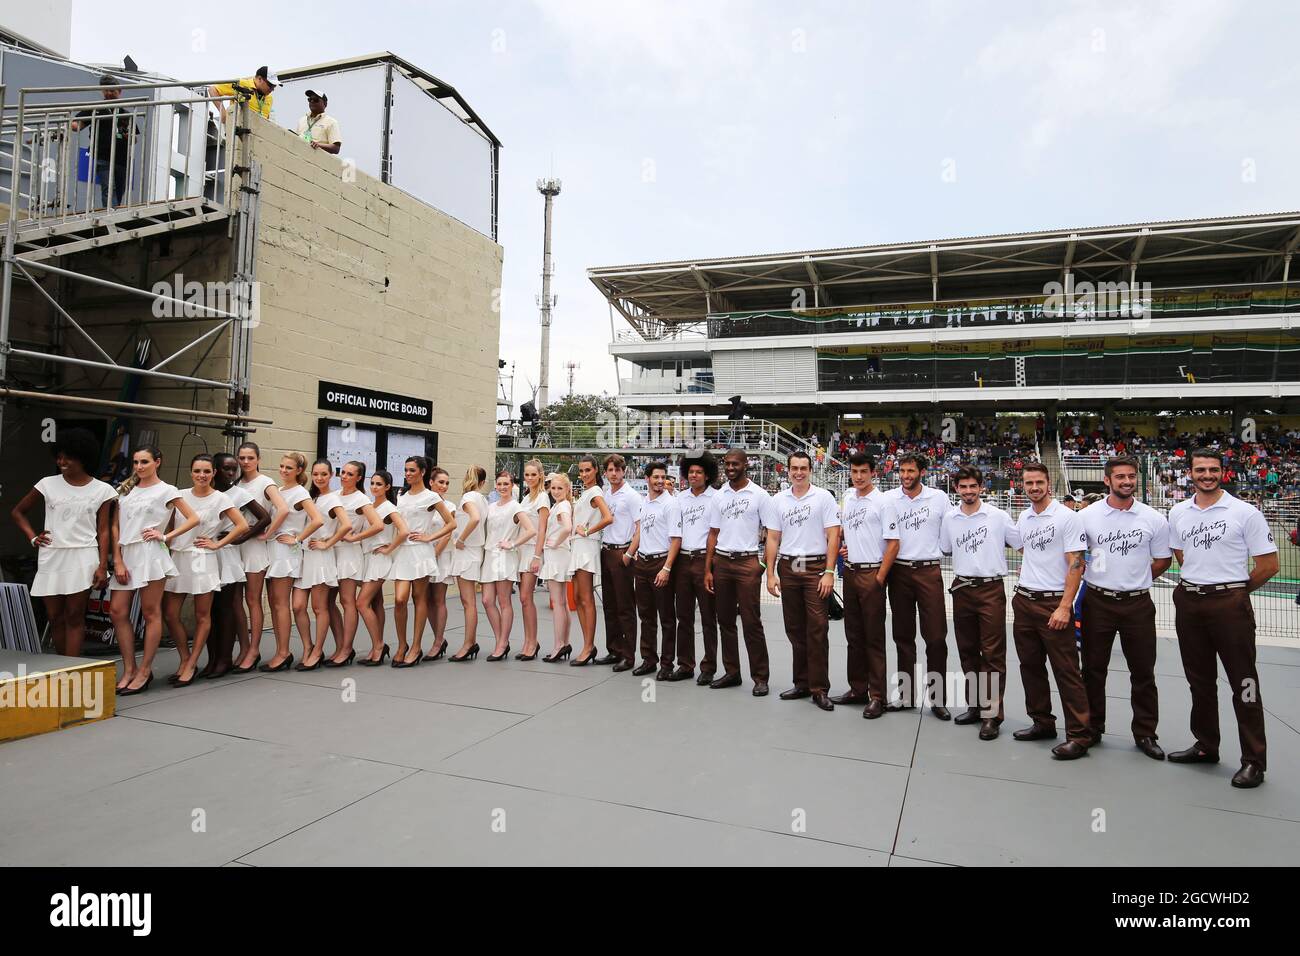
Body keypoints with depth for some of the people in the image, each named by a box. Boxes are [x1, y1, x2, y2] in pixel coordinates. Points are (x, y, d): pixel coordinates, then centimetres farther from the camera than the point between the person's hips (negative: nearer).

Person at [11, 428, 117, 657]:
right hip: (51, 558, 3)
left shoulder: (102, 490, 1)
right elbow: (17, 512, 18)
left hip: (82, 559, -3)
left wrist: (103, 566, -5)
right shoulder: (48, 484, 5)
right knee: (55, 617, 8)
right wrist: (32, 538, 5)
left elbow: (103, 531, 1)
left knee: (74, 617, -3)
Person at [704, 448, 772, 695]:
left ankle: (760, 677, 8)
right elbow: (714, 534, 11)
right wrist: (707, 569, 6)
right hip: (721, 562, 5)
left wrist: (768, 566, -10)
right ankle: (731, 672, 21)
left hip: (748, 562, -4)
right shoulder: (719, 496, 10)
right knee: (725, 620, 10)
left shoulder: (759, 495, -2)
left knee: (751, 621, -2)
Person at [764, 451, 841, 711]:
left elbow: (833, 536, -5)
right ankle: (802, 683, 21)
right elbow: (773, 539, 10)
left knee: (817, 629, -4)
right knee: (795, 629, 10)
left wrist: (829, 572, -12)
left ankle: (820, 689, 3)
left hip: (815, 568, -4)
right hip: (787, 568, 4)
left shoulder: (824, 497, -1)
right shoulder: (778, 500, 9)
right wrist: (771, 574, 3)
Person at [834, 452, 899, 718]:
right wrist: (841, 544, 8)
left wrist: (880, 577, -15)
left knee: (874, 637, -1)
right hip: (850, 572, 6)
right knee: (854, 635, 12)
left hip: (872, 573, -6)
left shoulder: (882, 501, -9)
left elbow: (893, 543, -12)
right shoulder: (847, 498, 9)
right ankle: (857, 689, 23)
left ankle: (877, 696, 6)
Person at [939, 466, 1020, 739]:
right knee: (967, 651, 11)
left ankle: (992, 714, 3)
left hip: (991, 589, -4)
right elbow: (943, 550, 16)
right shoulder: (949, 518, 4)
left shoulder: (998, 516, -4)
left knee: (993, 654, -3)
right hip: (962, 589, 4)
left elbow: (1022, 546, 2)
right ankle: (975, 705, 23)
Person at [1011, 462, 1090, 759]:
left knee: (1066, 671, -4)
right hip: (1024, 601, 7)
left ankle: (1079, 736, 3)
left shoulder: (1066, 517, -9)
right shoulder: (1023, 518, 11)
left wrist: (1065, 607, -18)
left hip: (1054, 603, -7)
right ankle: (1043, 723, 26)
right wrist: (1023, 583, 15)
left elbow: (1076, 565, -13)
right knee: (1030, 665, 13)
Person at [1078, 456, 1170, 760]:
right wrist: (1099, 578, 2)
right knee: (1093, 669, 8)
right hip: (1097, 601, 0)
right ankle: (1092, 728, 21)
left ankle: (1145, 733, 22)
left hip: (1138, 604, 1)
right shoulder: (1087, 515, -2)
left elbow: (1162, 561, 9)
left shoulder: (1154, 518, 0)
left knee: (1143, 672, 8)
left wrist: (1134, 582, 5)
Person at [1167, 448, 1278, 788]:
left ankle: (1254, 761, 9)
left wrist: (1234, 590, 3)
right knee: (1199, 681, 14)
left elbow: (1268, 565, -5)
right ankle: (1206, 747, 27)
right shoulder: (1178, 513, 8)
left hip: (1230, 604, -5)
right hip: (1189, 603, 5)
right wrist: (1199, 582, 14)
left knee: (1243, 683, 0)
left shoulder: (1245, 512, -6)